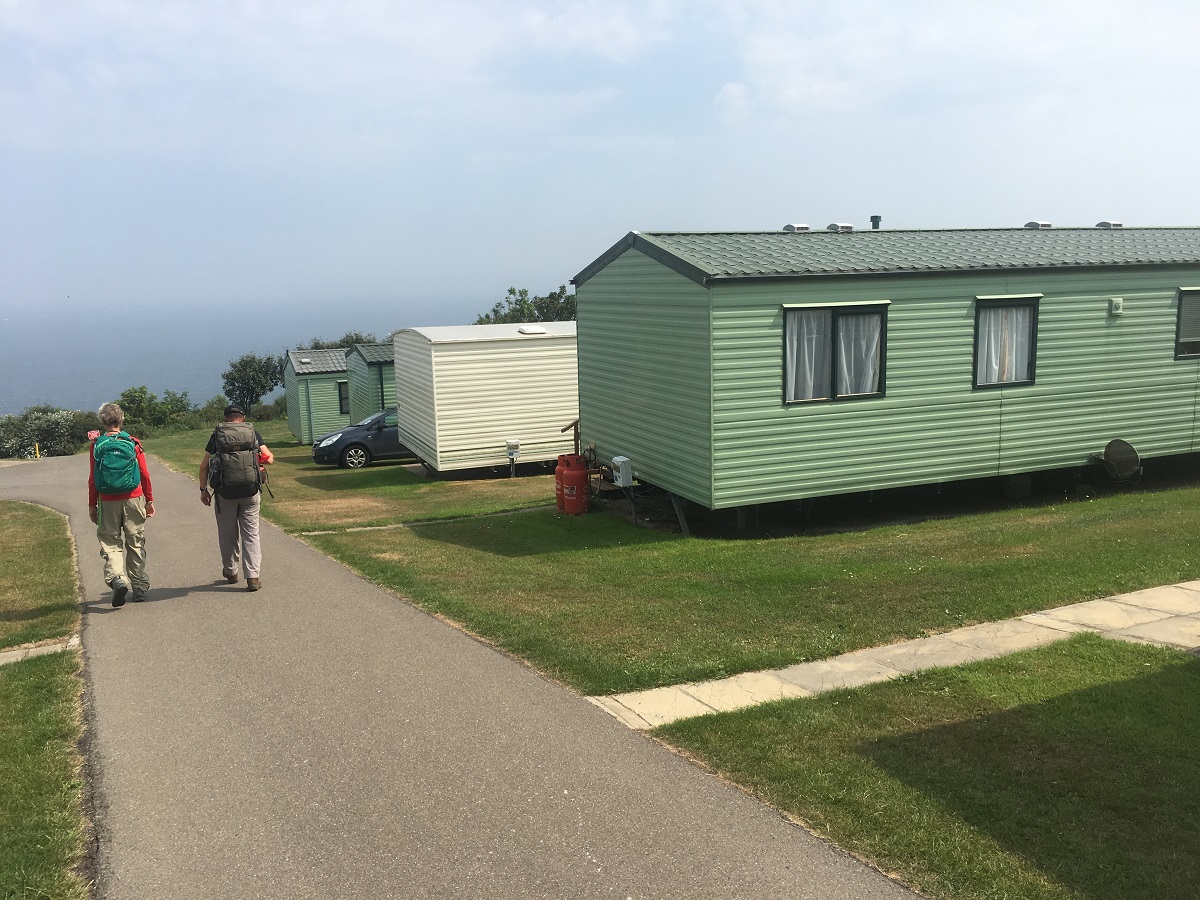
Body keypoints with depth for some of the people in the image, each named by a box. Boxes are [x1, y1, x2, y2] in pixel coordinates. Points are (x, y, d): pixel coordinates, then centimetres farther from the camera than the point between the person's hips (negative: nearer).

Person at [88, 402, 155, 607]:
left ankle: (117, 578, -17)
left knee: (110, 543, 5)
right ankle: (139, 586, 15)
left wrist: (92, 505, 7)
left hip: (108, 502, -1)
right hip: (133, 499, 1)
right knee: (135, 543, 11)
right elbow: (144, 474, 2)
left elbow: (92, 479, -1)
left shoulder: (97, 446, -3)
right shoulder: (133, 444, -1)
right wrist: (149, 500, 11)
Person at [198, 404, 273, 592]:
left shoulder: (217, 435, 5)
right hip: (250, 491, 0)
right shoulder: (253, 433, 5)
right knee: (251, 534, 5)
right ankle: (253, 576, -3)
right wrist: (260, 459, 18)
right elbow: (269, 458, -3)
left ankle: (230, 572, 29)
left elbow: (204, 465, 3)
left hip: (225, 492, 0)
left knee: (228, 534, 15)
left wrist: (203, 489, 12)